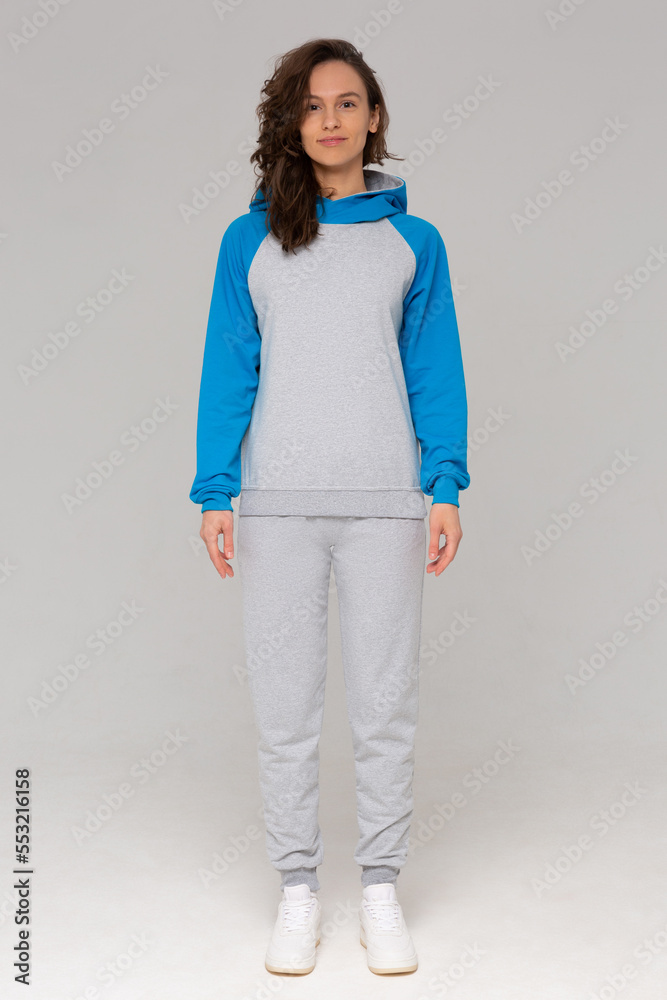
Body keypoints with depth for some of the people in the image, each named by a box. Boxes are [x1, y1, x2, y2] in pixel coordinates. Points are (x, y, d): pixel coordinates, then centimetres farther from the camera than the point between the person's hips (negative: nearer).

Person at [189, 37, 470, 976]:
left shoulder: (413, 240, 9)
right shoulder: (251, 240, 8)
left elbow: (435, 369, 7)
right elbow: (228, 369, 6)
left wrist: (445, 487, -3)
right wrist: (216, 493, -2)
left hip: (385, 498, 0)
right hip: (278, 500, 0)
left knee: (385, 703, 3)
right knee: (284, 704, 4)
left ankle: (381, 889, 17)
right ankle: (298, 889, 17)